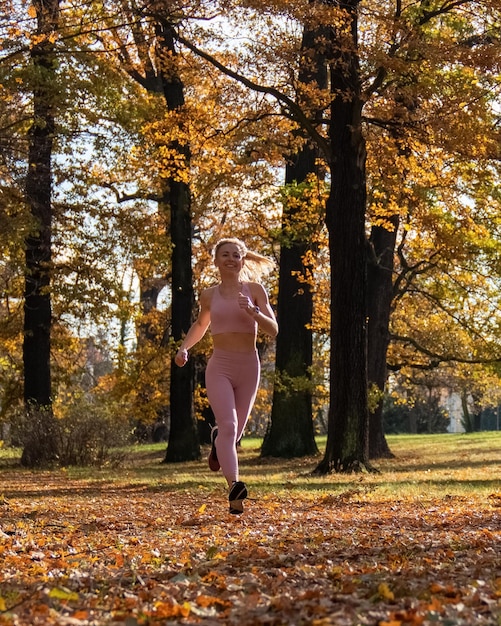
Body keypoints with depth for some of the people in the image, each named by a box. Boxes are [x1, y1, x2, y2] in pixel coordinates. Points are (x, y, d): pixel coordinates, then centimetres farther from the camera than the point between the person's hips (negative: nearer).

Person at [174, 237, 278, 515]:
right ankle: (234, 486, -32)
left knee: (235, 432, 13)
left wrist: (252, 312, -17)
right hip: (219, 367, -1)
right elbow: (200, 324, 29)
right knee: (228, 426, -21)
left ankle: (217, 441, 49)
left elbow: (273, 330, -1)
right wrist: (184, 348, 15)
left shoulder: (254, 290, 4)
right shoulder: (209, 295, 8)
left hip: (248, 366, 1)